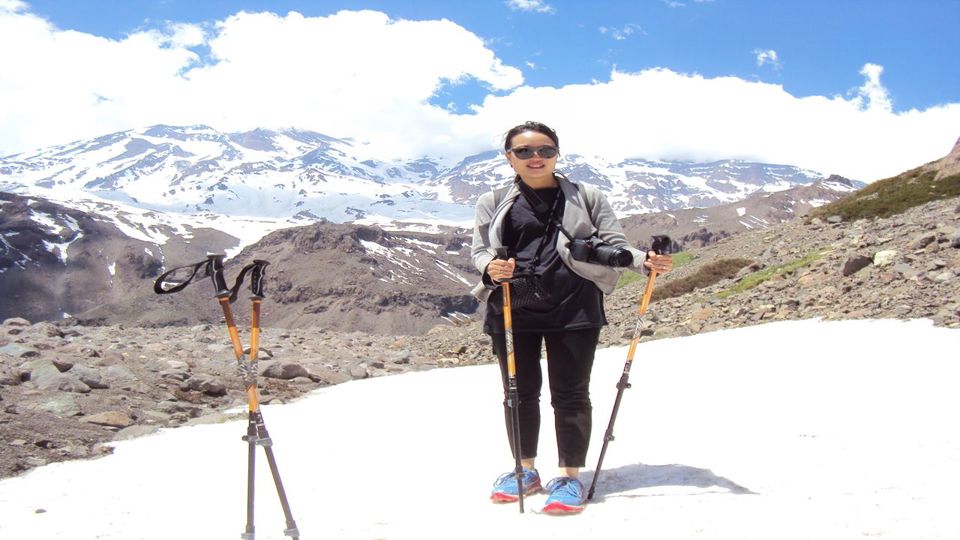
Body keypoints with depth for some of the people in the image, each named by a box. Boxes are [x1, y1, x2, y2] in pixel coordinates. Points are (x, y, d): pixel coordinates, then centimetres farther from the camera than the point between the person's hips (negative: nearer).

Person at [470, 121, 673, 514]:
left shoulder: (586, 198, 10)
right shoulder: (492, 203, 12)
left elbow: (613, 245, 6)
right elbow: (479, 249, 6)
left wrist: (644, 260, -14)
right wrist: (490, 267, -17)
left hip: (573, 308, -1)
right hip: (513, 309, 2)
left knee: (570, 393, 1)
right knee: (520, 391, 10)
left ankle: (570, 476, 12)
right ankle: (525, 471, 25)